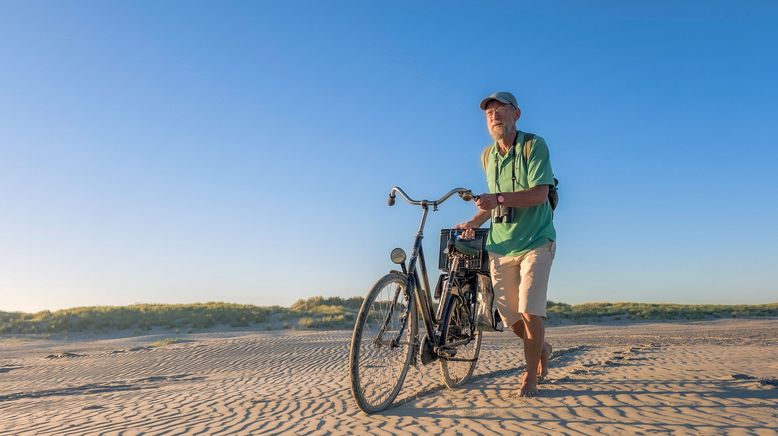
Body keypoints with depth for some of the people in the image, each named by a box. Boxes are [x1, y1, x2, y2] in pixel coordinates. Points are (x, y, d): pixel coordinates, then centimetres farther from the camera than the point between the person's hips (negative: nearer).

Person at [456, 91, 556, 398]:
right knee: (509, 317, 6)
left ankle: (530, 376, 9)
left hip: (535, 242, -5)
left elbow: (539, 193, -20)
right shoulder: (488, 156, 10)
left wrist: (500, 199, -32)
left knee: (530, 312, -11)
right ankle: (541, 348, 36)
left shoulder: (534, 145, -9)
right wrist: (474, 222, 7)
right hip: (500, 246, 5)